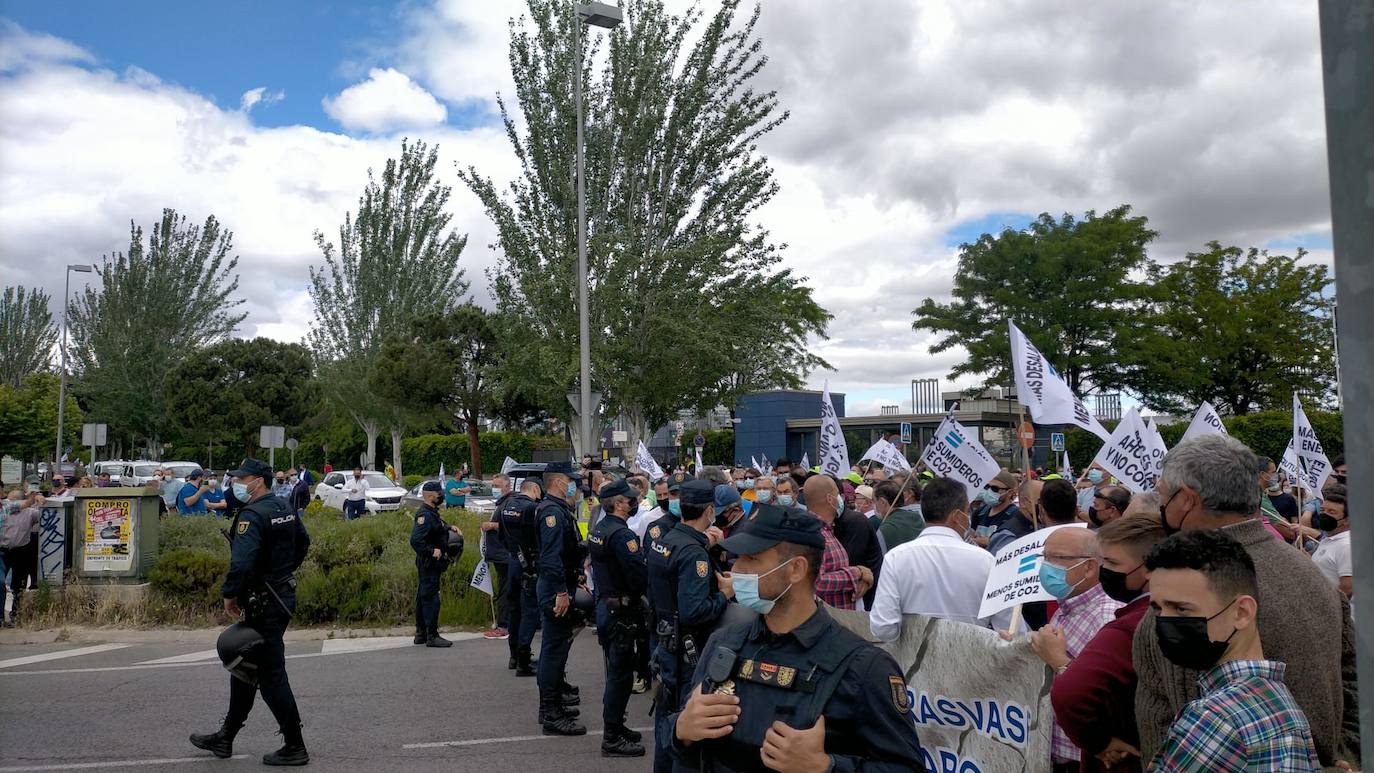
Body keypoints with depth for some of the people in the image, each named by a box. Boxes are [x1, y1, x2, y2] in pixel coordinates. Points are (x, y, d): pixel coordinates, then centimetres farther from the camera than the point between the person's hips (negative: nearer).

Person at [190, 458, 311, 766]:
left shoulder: (252, 515, -19)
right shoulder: (285, 509, 10)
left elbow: (241, 562, -30)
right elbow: (303, 543, 24)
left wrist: (229, 594, -16)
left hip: (264, 605, -10)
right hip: (283, 595, 10)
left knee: (271, 676, -3)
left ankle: (295, 747, 3)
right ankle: (225, 737, 31)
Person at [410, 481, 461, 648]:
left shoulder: (432, 513, 12)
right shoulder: (425, 515, -20)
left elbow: (438, 527, 31)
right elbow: (415, 540, -28)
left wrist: (450, 528, 14)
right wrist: (432, 551, -24)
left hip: (430, 563, 11)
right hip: (428, 563, -11)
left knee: (423, 597, 15)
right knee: (430, 598, -6)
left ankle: (421, 634, 23)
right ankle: (432, 636, -2)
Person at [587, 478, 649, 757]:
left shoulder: (598, 529, 9)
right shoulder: (622, 534, -21)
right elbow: (640, 576, -24)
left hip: (604, 605, 10)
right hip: (622, 610, -10)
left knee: (614, 669, 19)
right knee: (621, 674, -1)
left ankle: (615, 725, 31)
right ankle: (612, 739, 5)